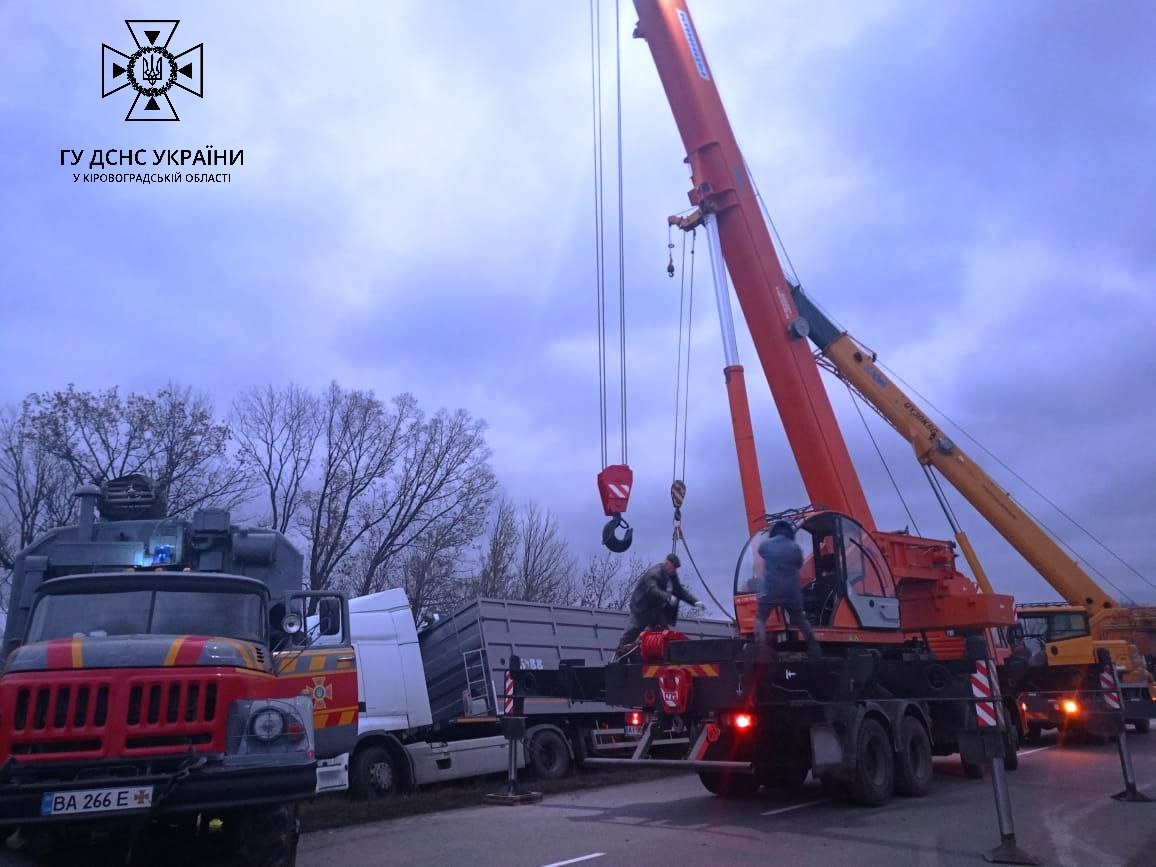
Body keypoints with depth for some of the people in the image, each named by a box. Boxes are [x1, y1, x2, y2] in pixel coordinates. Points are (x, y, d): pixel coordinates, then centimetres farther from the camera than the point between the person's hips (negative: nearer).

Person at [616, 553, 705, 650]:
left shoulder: (672, 576, 4)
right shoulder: (654, 573, -24)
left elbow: (681, 591, 7)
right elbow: (652, 590, -40)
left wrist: (695, 602, -7)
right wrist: (668, 597, -56)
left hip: (658, 611, 8)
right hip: (642, 609, -8)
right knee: (633, 631, -4)